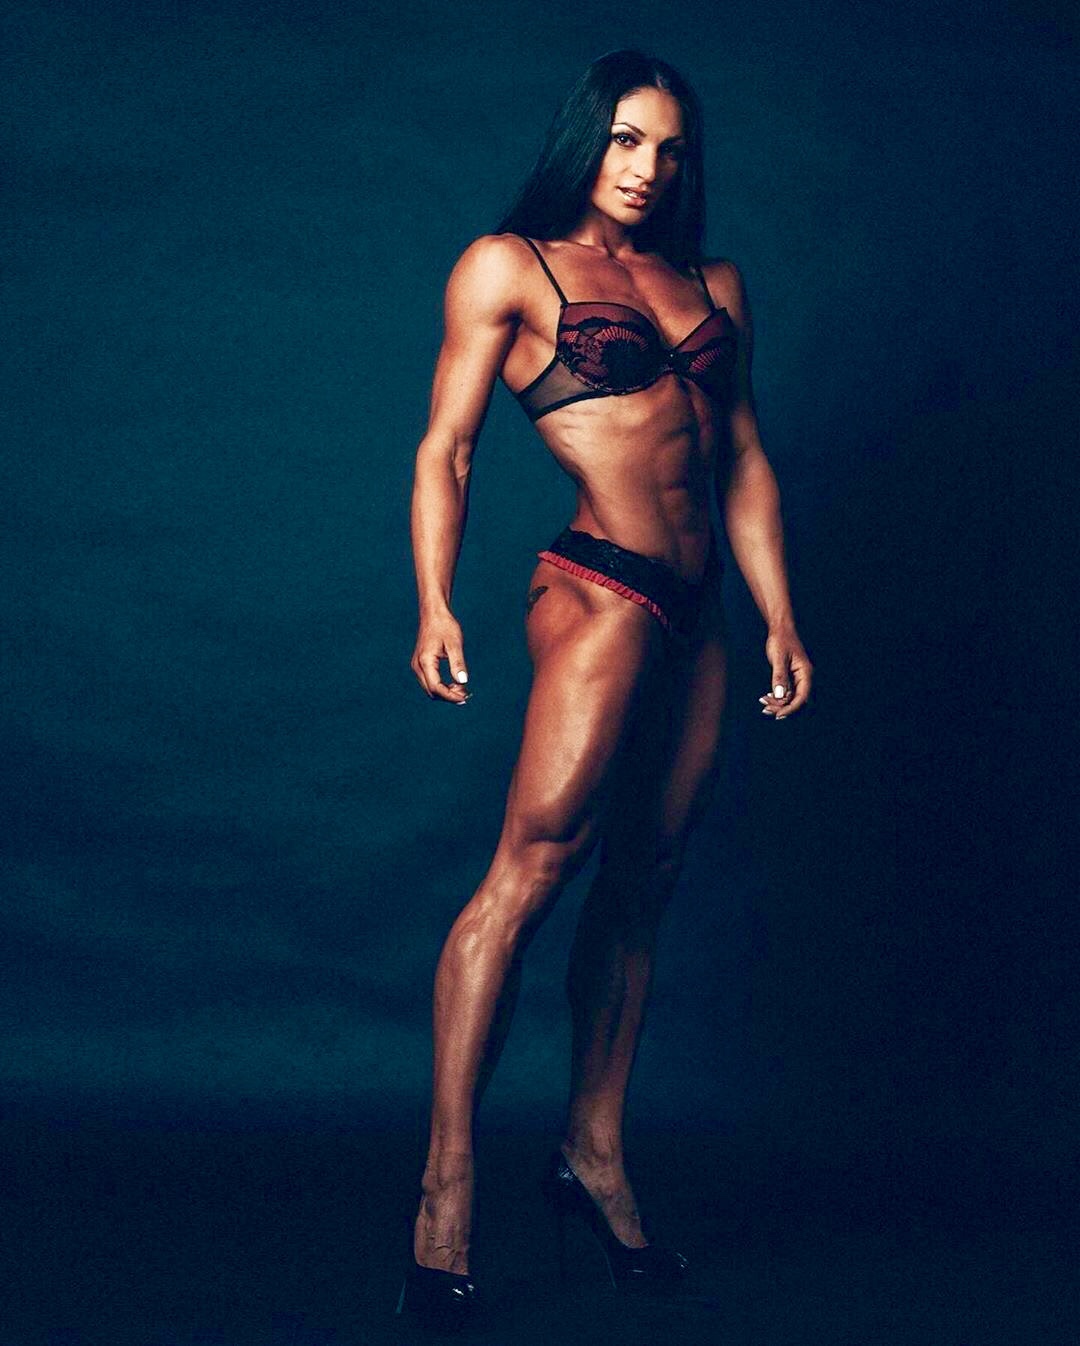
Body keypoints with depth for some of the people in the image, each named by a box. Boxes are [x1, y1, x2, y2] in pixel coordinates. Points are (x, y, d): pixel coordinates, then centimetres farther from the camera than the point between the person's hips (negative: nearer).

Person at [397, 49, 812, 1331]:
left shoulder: (711, 286, 19)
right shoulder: (508, 265, 5)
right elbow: (447, 447, 0)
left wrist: (779, 616, 14)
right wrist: (434, 604, -12)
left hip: (696, 611, 6)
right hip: (601, 587, -6)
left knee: (642, 883, 7)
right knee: (535, 860, -16)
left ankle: (595, 1152, 16)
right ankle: (448, 1188, -15)